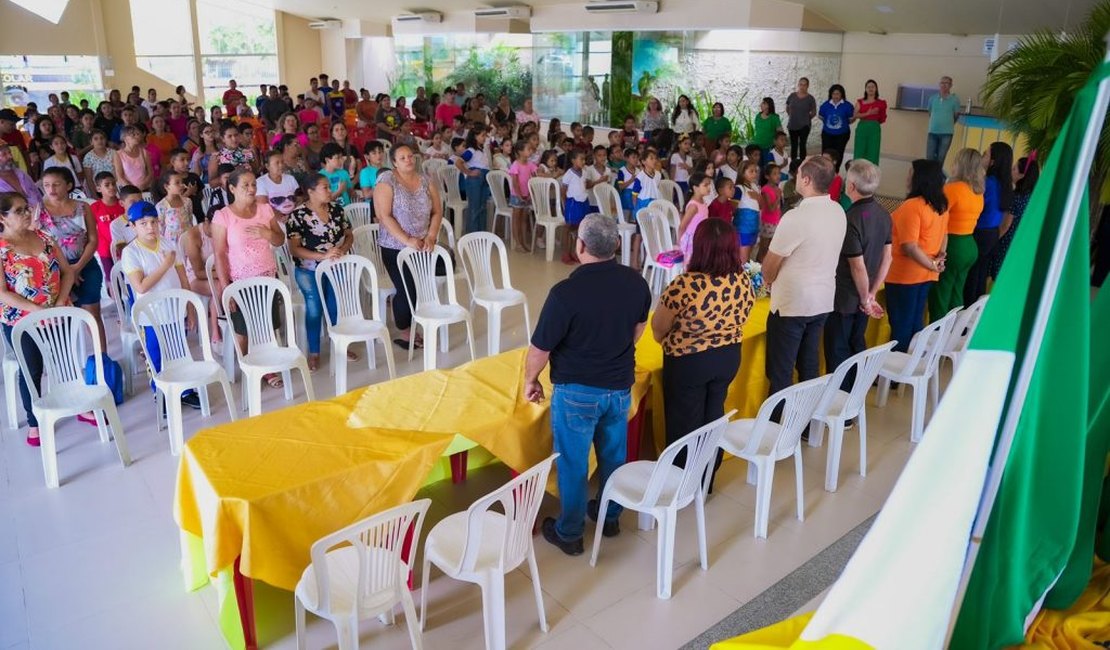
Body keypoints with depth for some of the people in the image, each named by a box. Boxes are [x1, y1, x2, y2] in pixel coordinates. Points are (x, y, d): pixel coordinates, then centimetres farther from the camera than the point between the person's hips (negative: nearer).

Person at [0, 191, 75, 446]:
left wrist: (61, 302, -10)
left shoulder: (43, 238, 1)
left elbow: (67, 272, 4)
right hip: (21, 321, -4)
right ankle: (34, 422, 24)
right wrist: (37, 309, -22)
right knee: (32, 371, 8)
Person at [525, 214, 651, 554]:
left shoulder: (566, 293, -26)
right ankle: (610, 517, 42)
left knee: (573, 463, 12)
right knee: (614, 455, 22)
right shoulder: (636, 282, -9)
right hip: (621, 387, 5)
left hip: (577, 392, -5)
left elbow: (540, 349, -18)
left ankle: (569, 533, 28)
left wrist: (530, 380, 1)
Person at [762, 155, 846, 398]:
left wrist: (769, 281, 11)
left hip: (792, 304, -7)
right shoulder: (839, 212, 2)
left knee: (780, 373, 4)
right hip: (823, 301, 8)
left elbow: (769, 268, -12)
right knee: (809, 367, 18)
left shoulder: (796, 217, -22)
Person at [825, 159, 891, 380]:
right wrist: (872, 294, 10)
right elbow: (887, 257, 5)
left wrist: (866, 298, -8)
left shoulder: (851, 219, -24)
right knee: (857, 346, 20)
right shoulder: (883, 214, 1)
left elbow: (858, 266, -22)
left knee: (838, 352, 5)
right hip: (861, 297, 8)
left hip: (843, 299, -8)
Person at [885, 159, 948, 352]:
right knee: (916, 322, 17)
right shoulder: (941, 206, 9)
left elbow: (910, 247, -23)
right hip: (926, 273, 8)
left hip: (905, 274, -8)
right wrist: (939, 258, 9)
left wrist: (932, 265, -12)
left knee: (901, 325, 1)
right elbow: (942, 235, 20)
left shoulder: (912, 206, -20)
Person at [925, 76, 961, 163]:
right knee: (929, 157, 3)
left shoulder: (955, 99, -2)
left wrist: (948, 124, 14)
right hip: (932, 132, 2)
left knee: (941, 158, 0)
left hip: (946, 133, -2)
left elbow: (956, 115, 7)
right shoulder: (932, 98, 5)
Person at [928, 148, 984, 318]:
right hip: (970, 246, 8)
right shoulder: (978, 192, 9)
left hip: (952, 246, -8)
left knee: (939, 296, 1)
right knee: (956, 294, 16)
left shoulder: (953, 188, -15)